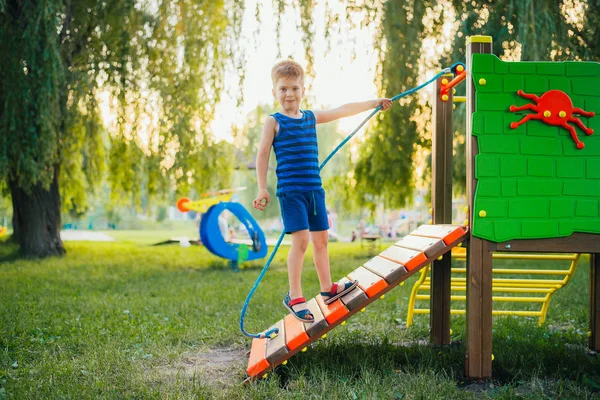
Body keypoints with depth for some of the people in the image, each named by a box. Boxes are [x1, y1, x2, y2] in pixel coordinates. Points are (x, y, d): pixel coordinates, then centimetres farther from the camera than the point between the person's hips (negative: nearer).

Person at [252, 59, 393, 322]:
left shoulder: (311, 118, 13)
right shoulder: (274, 122, -2)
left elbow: (344, 110, 19)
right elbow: (262, 155, -4)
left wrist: (374, 103, 22)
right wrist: (262, 190, -9)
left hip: (314, 189, 6)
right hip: (290, 190, -6)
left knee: (320, 239, 12)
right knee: (301, 240, -11)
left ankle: (327, 288, 27)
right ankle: (294, 296, -1)